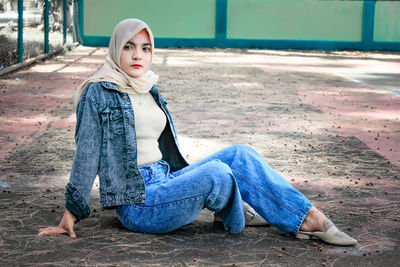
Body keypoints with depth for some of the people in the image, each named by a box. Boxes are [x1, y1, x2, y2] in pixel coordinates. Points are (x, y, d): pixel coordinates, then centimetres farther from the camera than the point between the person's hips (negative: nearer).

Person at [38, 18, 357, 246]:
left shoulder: (150, 92, 15)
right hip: (137, 203, -7)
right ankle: (236, 220, 2)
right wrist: (71, 214, -9)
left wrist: (187, 183, 24)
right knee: (216, 173, -29)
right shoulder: (99, 94, -6)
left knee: (239, 153, -11)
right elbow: (87, 154, -9)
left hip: (164, 182, 7)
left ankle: (309, 218, -13)